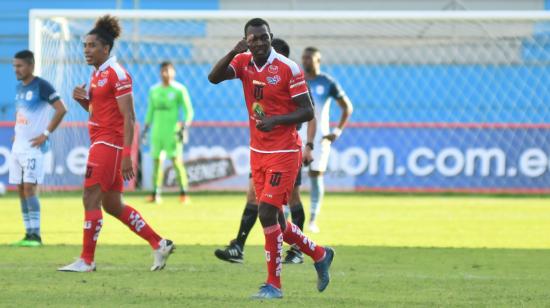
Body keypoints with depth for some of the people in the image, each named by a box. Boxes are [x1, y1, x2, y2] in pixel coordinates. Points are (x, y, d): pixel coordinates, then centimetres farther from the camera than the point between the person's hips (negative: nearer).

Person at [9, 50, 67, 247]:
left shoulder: (41, 86, -11)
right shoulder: (19, 87, 14)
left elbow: (61, 110, -16)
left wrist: (46, 134, -16)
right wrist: (17, 134, 14)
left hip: (33, 147, -8)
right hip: (18, 146, 8)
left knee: (29, 188, -13)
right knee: (21, 190, 6)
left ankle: (35, 235, -10)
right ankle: (28, 233, 11)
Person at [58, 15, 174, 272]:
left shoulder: (116, 74, -13)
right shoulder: (98, 74, 15)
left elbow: (129, 118, -17)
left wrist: (127, 155, -23)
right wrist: (83, 100, 4)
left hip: (110, 143, -10)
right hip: (101, 142, 10)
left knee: (91, 199, -9)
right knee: (112, 205, 12)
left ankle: (86, 260, -3)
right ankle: (159, 244, 18)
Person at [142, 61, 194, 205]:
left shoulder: (179, 90, -3)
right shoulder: (154, 90, 12)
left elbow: (189, 112, -3)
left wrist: (184, 128, -14)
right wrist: (146, 128, 14)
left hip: (172, 130, -5)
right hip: (157, 130, 5)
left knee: (176, 160, -10)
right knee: (156, 160, 2)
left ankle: (183, 193, -9)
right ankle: (156, 194, 4)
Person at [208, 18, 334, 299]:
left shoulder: (288, 69, -11)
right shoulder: (243, 63, 3)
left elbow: (307, 111, -10)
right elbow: (214, 77, -14)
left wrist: (275, 120, -24)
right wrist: (233, 52, -26)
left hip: (284, 152, -6)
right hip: (258, 152, 6)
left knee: (267, 213, -15)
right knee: (273, 220, 10)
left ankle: (273, 284, -6)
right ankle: (320, 255, 33)